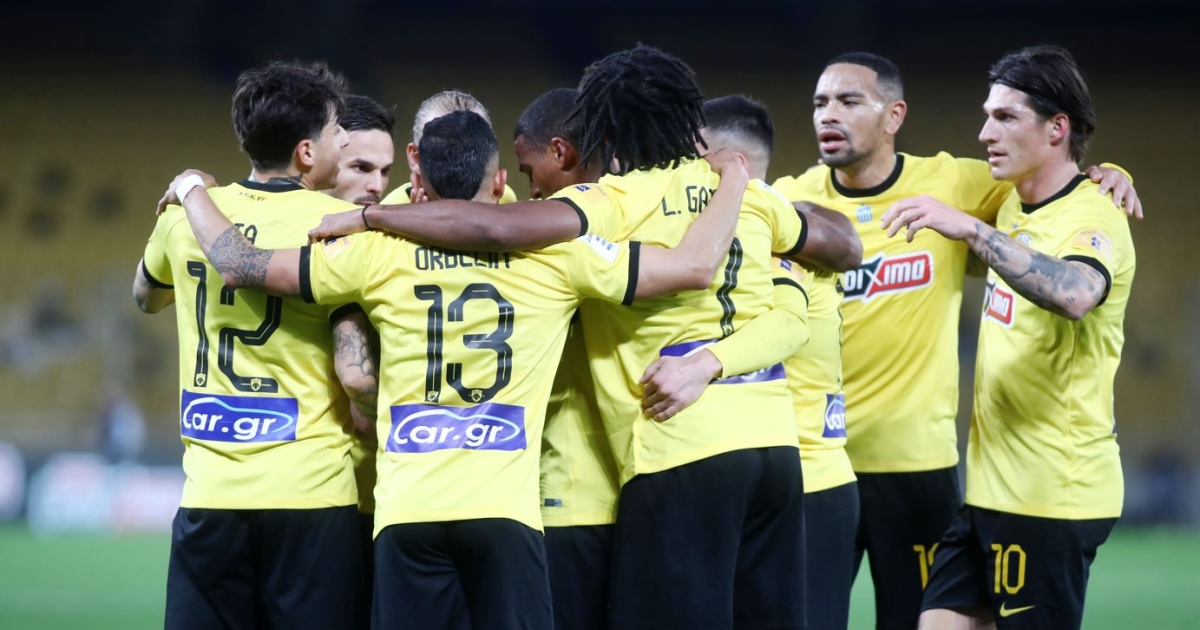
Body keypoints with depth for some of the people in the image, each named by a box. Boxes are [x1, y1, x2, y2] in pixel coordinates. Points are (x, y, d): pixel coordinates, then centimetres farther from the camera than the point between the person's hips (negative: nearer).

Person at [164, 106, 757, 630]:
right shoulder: (551, 253, 3)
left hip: (406, 513, 1)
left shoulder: (380, 255, 6)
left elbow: (242, 264, 11)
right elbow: (696, 264, 5)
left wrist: (191, 192, 30)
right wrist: (733, 182, 24)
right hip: (503, 511, -1)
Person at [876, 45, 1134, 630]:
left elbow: (1074, 295, -38)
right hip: (991, 487, 9)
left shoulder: (1093, 219, -15)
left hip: (1052, 495, -8)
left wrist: (970, 228, -40)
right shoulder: (1012, 207, 11)